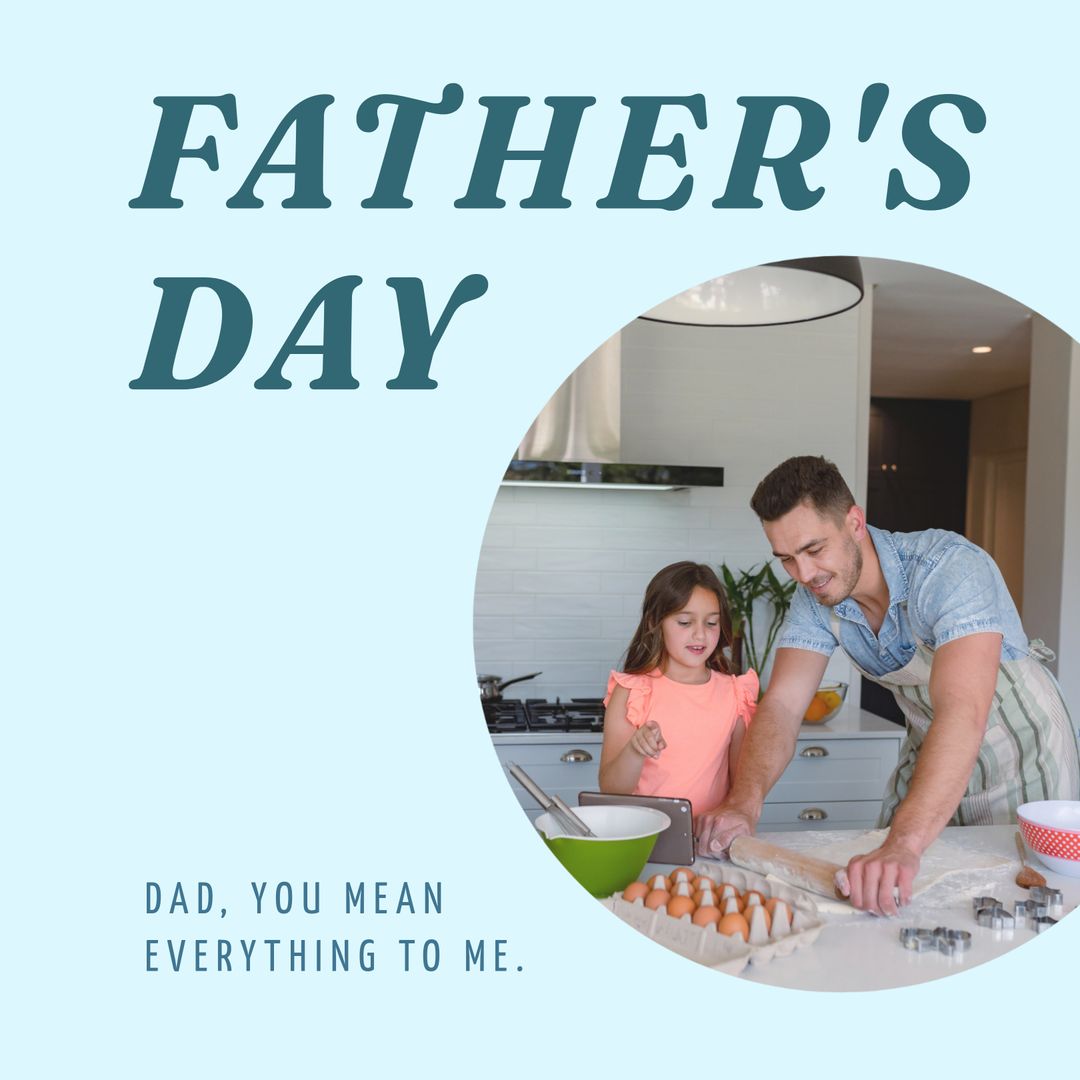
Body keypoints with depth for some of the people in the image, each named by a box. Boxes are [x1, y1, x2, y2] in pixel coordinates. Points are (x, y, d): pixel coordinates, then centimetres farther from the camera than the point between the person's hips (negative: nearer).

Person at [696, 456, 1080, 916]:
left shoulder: (950, 567, -34)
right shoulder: (815, 599, -15)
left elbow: (964, 713, -46)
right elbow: (781, 705, -21)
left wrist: (904, 844, -57)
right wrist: (743, 803, -40)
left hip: (1019, 746, -4)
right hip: (930, 750, 5)